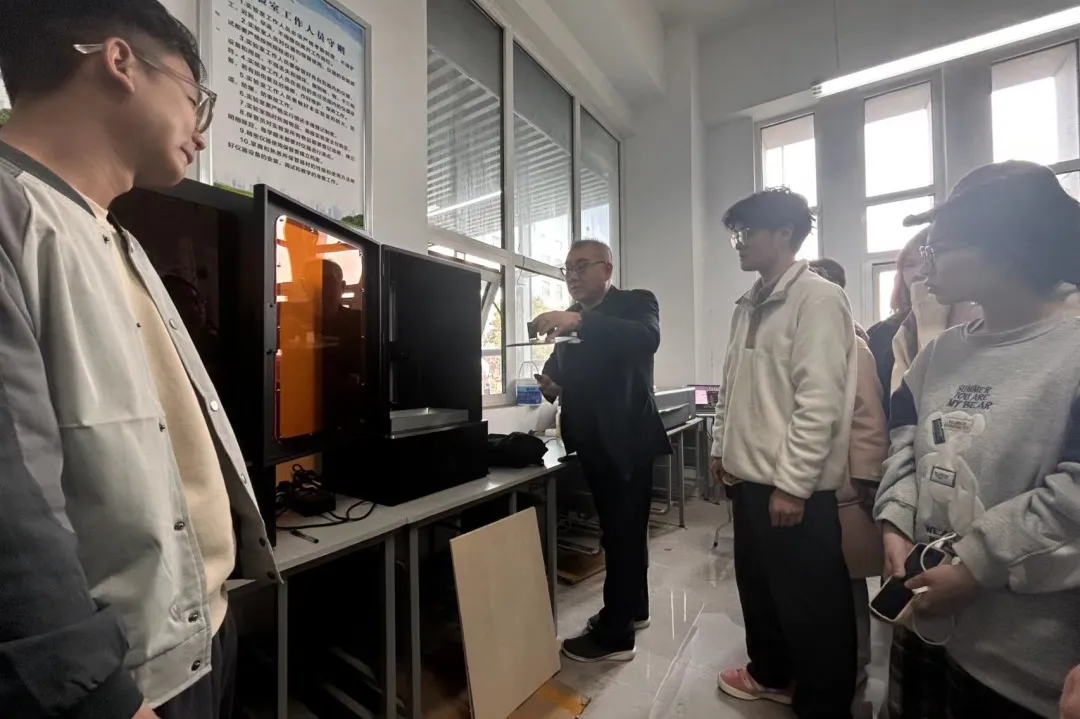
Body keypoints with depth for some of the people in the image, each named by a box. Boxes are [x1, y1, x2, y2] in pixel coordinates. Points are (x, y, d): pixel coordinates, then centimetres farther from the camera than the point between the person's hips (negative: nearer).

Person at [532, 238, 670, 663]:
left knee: (622, 535, 1)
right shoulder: (571, 319, 12)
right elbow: (561, 367, 13)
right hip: (592, 444, 7)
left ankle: (616, 634, 17)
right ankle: (633, 608, 37)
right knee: (623, 531, 20)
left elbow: (647, 339, -28)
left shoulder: (636, 303, -7)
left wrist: (579, 322, -39)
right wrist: (551, 382, -11)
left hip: (627, 440, -6)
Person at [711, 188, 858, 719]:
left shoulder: (818, 299, -12)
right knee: (757, 584, 22)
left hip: (793, 486, -8)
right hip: (748, 477, 8)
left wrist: (791, 484, -19)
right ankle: (770, 673, 45)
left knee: (811, 602, 11)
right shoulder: (748, 306, 12)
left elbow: (819, 401, -19)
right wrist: (722, 448, 15)